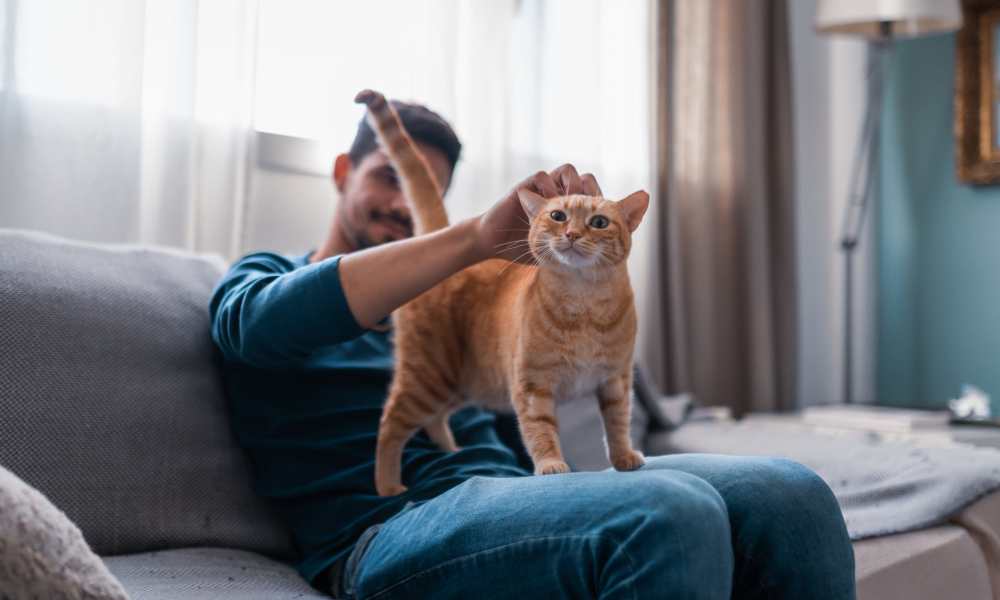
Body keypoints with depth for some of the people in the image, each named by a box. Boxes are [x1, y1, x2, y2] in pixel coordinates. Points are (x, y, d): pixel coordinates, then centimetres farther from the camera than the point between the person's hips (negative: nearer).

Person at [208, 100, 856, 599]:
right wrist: (478, 236, -19)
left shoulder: (442, 298, 30)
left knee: (792, 494, -19)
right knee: (670, 515, -34)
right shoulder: (262, 277, 15)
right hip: (391, 529, -6)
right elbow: (267, 322, -12)